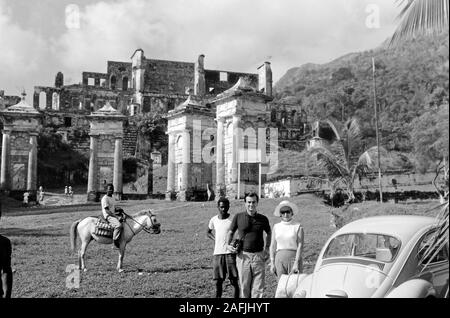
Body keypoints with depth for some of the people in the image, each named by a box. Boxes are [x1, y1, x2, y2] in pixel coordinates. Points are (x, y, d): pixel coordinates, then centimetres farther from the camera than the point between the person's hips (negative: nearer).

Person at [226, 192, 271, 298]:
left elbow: (269, 233, 22)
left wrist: (267, 248, 11)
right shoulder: (238, 217, 1)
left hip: (259, 256, 0)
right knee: (244, 287, 6)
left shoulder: (263, 219, 4)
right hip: (243, 256, 0)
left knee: (258, 288, -1)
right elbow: (230, 232, 12)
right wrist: (228, 245, -4)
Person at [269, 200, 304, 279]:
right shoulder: (276, 227, 9)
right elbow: (273, 246, 9)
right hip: (280, 258, 3)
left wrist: (296, 263, -13)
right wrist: (272, 263, 4)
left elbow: (300, 246, -6)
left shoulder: (298, 226, 0)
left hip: (294, 257, -3)